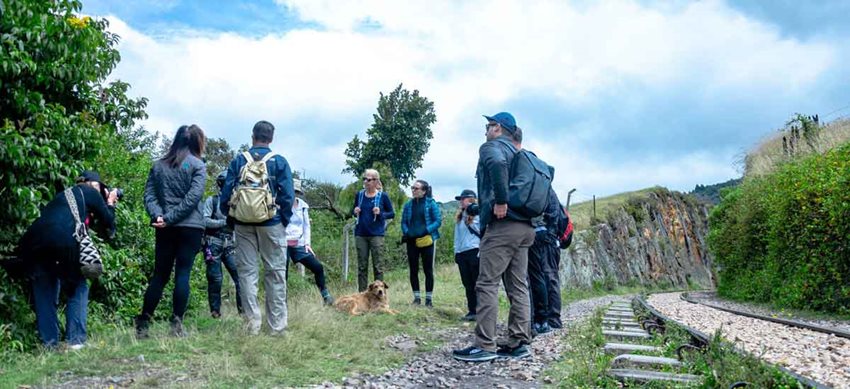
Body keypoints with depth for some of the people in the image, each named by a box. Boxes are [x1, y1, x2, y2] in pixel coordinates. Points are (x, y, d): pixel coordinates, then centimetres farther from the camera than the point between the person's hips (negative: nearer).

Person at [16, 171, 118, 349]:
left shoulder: (64, 194, 33)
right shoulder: (90, 193, 16)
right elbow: (108, 224, 19)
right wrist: (110, 204, 35)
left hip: (32, 243, 5)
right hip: (63, 242, -5)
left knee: (44, 292, 18)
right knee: (78, 288, 13)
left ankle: (49, 342, 16)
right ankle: (75, 339, 7)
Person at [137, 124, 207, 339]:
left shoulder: (158, 165, 13)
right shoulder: (197, 165, -2)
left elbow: (149, 194, 3)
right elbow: (193, 197, -13)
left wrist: (157, 215, -8)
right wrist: (171, 217, -12)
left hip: (165, 229, 4)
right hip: (190, 227, -4)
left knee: (159, 275, 10)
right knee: (183, 274, -1)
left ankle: (142, 325, 12)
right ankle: (176, 324, -1)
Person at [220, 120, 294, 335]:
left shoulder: (238, 161, 4)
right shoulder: (279, 161, -2)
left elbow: (226, 193, 2)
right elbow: (287, 195, -7)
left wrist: (231, 220, 11)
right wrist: (285, 221, 4)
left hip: (243, 224, 2)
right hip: (271, 224, -2)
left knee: (247, 271, 6)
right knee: (275, 273, 3)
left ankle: (253, 323, 4)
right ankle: (276, 324, 5)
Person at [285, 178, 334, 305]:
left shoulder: (303, 206, 8)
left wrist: (307, 243, 5)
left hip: (299, 245, 4)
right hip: (283, 244, -4)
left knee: (318, 267, -3)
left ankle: (325, 296, 9)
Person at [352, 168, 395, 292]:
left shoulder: (382, 196, -3)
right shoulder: (359, 195, 6)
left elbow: (392, 213, 3)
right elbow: (354, 211, 19)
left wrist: (380, 213, -15)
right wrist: (355, 212, -4)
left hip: (376, 235, -3)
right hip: (360, 234, 3)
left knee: (378, 266, -1)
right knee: (362, 266, 7)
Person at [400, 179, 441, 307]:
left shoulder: (431, 203, -3)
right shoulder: (408, 204, 8)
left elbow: (438, 221, -5)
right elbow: (404, 222, 12)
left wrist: (426, 231, -17)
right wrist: (406, 232, -7)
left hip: (426, 240, -3)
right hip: (412, 241, 4)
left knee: (428, 270, 2)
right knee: (413, 270, 6)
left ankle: (429, 298, 10)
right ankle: (417, 297, 16)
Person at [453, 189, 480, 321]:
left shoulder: (477, 214, -4)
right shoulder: (460, 217, 18)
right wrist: (456, 251, 14)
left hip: (474, 252, -7)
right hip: (462, 253, 7)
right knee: (468, 284, 8)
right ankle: (472, 311, 13)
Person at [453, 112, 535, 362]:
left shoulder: (491, 147, -1)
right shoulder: (517, 154, 25)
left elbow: (497, 163, -26)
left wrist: (500, 200, -22)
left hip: (502, 224, -9)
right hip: (524, 226, 9)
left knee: (487, 284, -7)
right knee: (518, 286, 7)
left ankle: (484, 346, -8)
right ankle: (519, 343, 9)